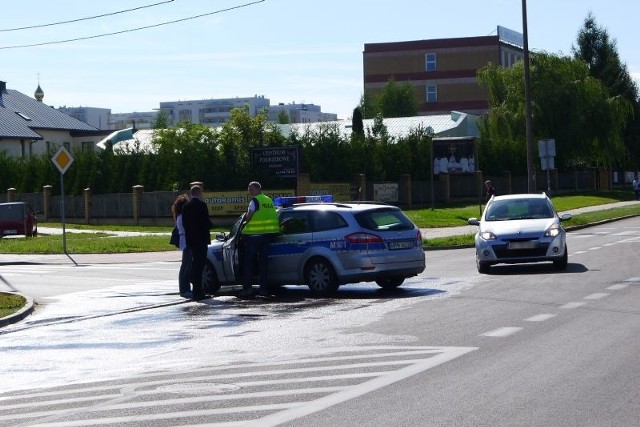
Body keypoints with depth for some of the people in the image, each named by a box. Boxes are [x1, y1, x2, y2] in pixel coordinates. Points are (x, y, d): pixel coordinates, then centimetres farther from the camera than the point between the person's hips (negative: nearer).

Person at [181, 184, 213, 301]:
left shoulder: (186, 206, 9)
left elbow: (184, 223, 9)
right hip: (201, 239, -7)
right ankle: (197, 292, -7)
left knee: (195, 263, 18)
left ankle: (197, 290, 23)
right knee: (199, 265, -6)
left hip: (190, 239, 7)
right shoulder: (201, 205, -11)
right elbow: (206, 222, -15)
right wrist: (210, 225, 6)